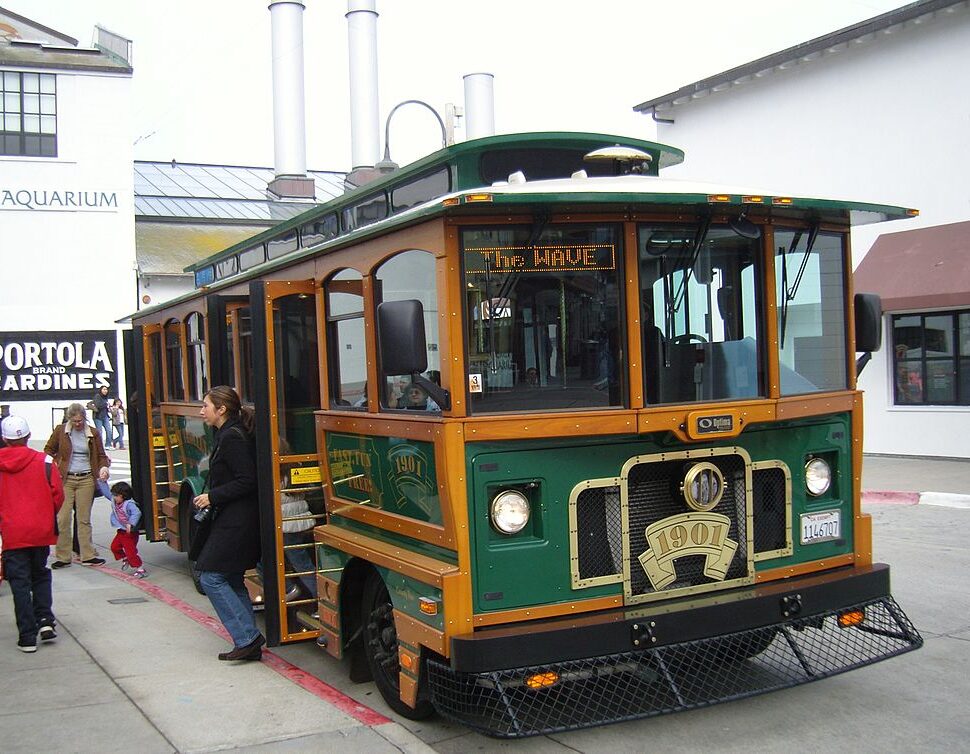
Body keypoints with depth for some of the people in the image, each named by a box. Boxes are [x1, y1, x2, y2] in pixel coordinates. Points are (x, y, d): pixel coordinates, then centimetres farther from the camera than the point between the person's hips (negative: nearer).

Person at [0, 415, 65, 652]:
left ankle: (27, 636, 4)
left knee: (20, 582, 5)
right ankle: (45, 619, 6)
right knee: (41, 575, 20)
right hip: (40, 531, 1)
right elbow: (57, 495, -3)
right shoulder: (44, 462, -6)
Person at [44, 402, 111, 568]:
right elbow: (49, 450, 9)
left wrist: (103, 467, -5)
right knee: (63, 518, -3)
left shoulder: (93, 433, 5)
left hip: (86, 480, 1)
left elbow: (101, 455, 15)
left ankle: (87, 555, 11)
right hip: (65, 479, -1)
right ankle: (63, 557, 6)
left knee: (84, 518, 6)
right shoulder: (60, 430, 1)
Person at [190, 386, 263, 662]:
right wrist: (210, 498, 11)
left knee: (211, 577, -7)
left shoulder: (232, 437, -16)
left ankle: (247, 638, -5)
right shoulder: (226, 435, 14)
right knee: (232, 581, 13)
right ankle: (249, 641, 17)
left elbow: (246, 481, -20)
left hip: (235, 522, -10)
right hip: (229, 520, 10)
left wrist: (212, 497, -15)